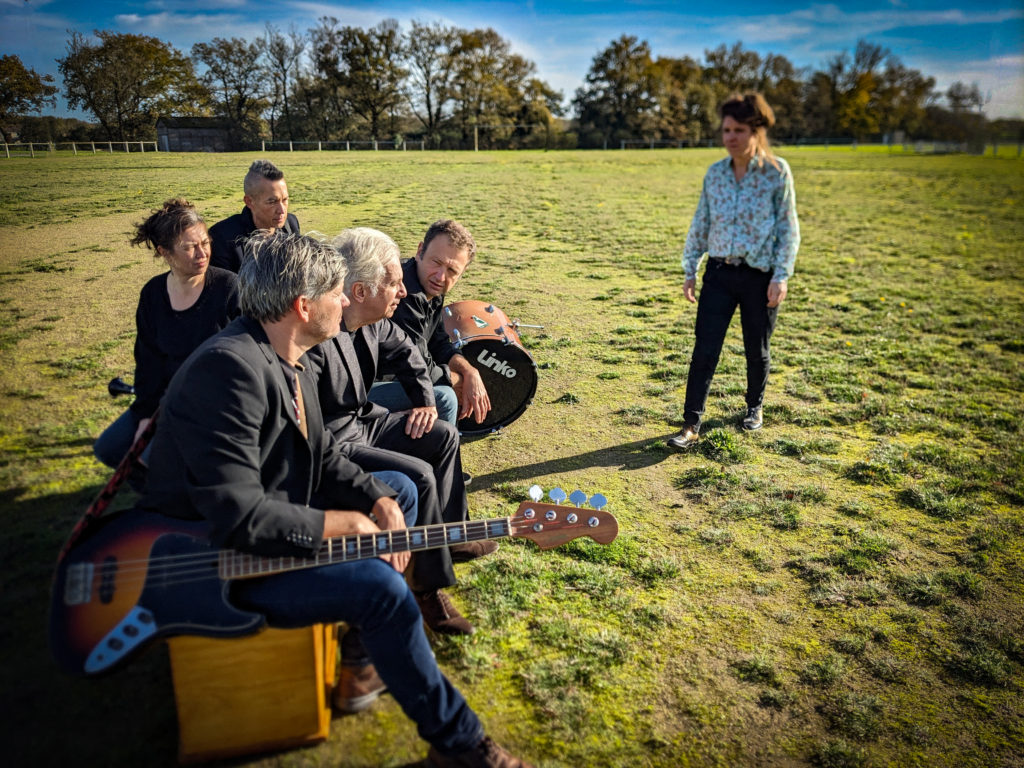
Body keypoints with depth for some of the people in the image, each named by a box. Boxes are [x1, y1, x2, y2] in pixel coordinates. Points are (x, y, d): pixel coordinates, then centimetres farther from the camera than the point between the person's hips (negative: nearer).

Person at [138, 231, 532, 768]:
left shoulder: (287, 361, 3)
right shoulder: (231, 368, -29)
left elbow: (324, 458, 9)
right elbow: (238, 517, -34)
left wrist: (380, 502, -8)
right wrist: (349, 524, -22)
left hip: (264, 527, 10)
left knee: (397, 492, 13)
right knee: (382, 588, -24)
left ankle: (367, 654, 17)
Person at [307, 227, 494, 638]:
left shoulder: (372, 321, -4)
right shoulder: (314, 340, -32)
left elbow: (404, 352, 17)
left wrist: (425, 400, 9)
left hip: (364, 420, 10)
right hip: (332, 443, -10)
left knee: (444, 437, 11)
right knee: (418, 475, -24)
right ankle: (428, 584, -5)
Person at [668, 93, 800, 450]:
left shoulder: (777, 171, -5)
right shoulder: (715, 173, 4)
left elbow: (788, 228, -4)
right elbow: (700, 224, 10)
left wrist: (781, 276, -11)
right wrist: (690, 271, 8)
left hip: (760, 276, -2)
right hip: (720, 273, 2)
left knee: (757, 350, 13)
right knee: (705, 350, -5)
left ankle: (755, 406, 38)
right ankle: (692, 424, 0)